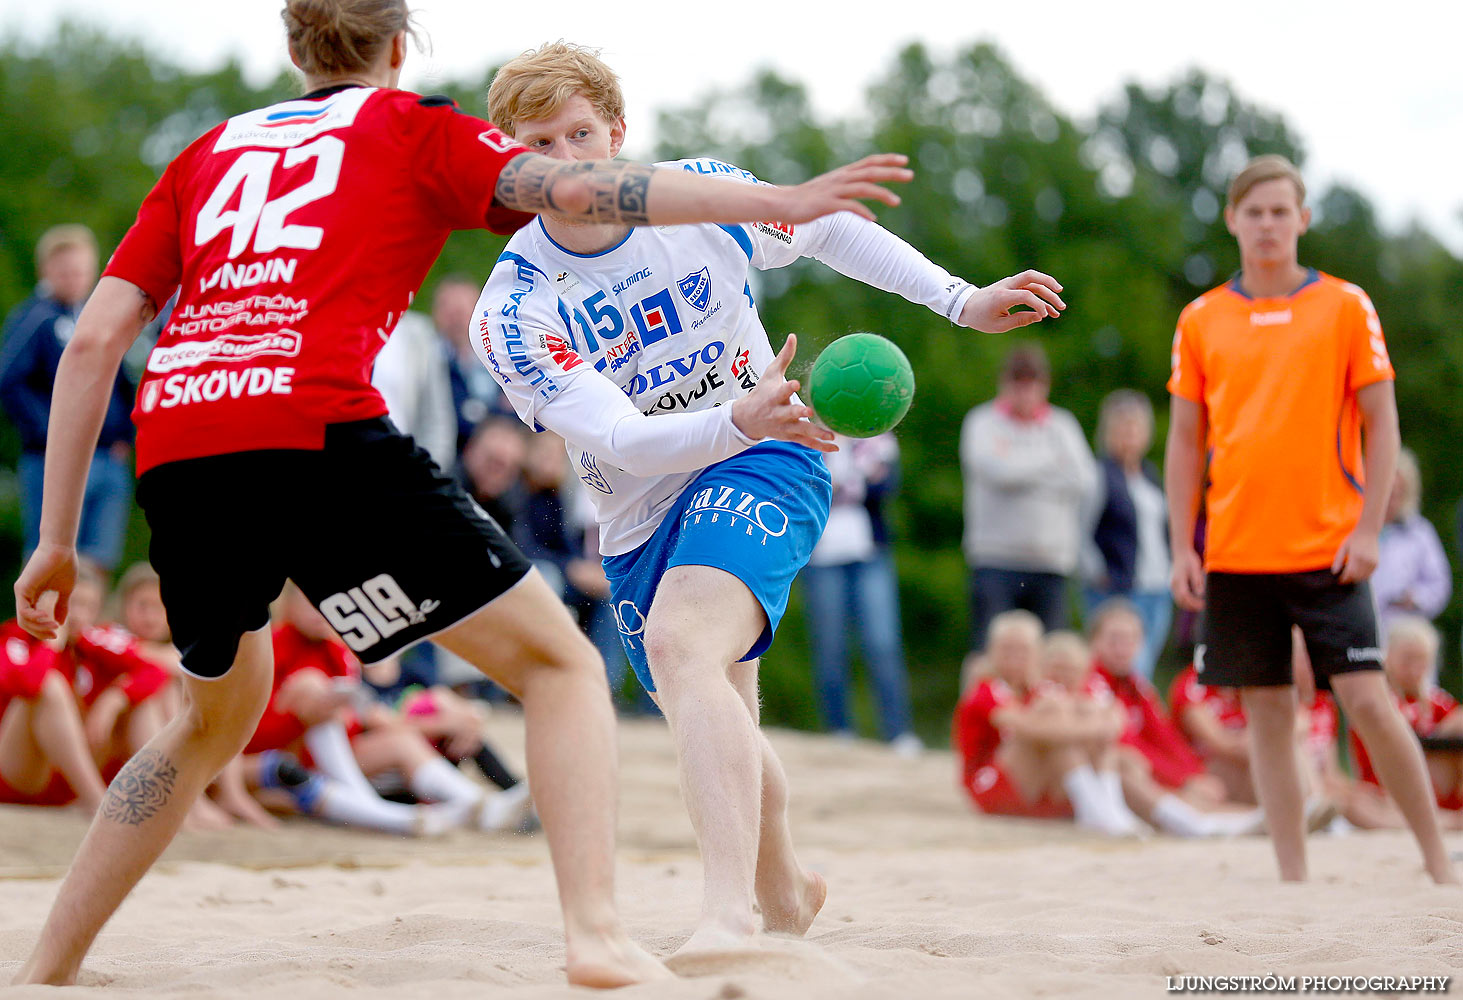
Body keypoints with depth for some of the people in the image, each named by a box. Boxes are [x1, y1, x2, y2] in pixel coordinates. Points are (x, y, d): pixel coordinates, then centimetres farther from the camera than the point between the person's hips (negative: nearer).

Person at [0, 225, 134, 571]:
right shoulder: (34, 317, -4)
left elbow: (123, 383, 26)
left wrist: (124, 435, 12)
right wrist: (50, 435, -16)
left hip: (110, 459, 6)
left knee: (100, 560, 5)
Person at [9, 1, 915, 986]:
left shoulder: (210, 150, 28)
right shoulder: (414, 126, 17)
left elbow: (95, 339, 19)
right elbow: (573, 187, -2)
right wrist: (781, 201, -4)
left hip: (172, 452, 5)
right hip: (313, 431, -5)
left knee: (217, 719, 29)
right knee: (559, 662, 4)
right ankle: (597, 933, -15)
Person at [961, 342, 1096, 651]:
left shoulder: (1063, 426, 12)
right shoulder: (982, 422, 5)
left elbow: (1085, 483, 0)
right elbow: (997, 471, -12)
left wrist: (1020, 469, -5)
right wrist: (1051, 459, 1)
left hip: (1051, 561, 2)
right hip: (996, 559, -2)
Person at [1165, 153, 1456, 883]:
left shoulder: (1346, 306, 2)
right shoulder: (1202, 320, 8)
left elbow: (1381, 424, 1)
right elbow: (1186, 440, 11)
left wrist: (1368, 530, -7)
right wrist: (1181, 547, 4)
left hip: (1327, 547, -2)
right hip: (1236, 550, 3)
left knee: (1365, 699, -9)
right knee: (1266, 714, 4)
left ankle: (1438, 859, 3)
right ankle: (1292, 881, 10)